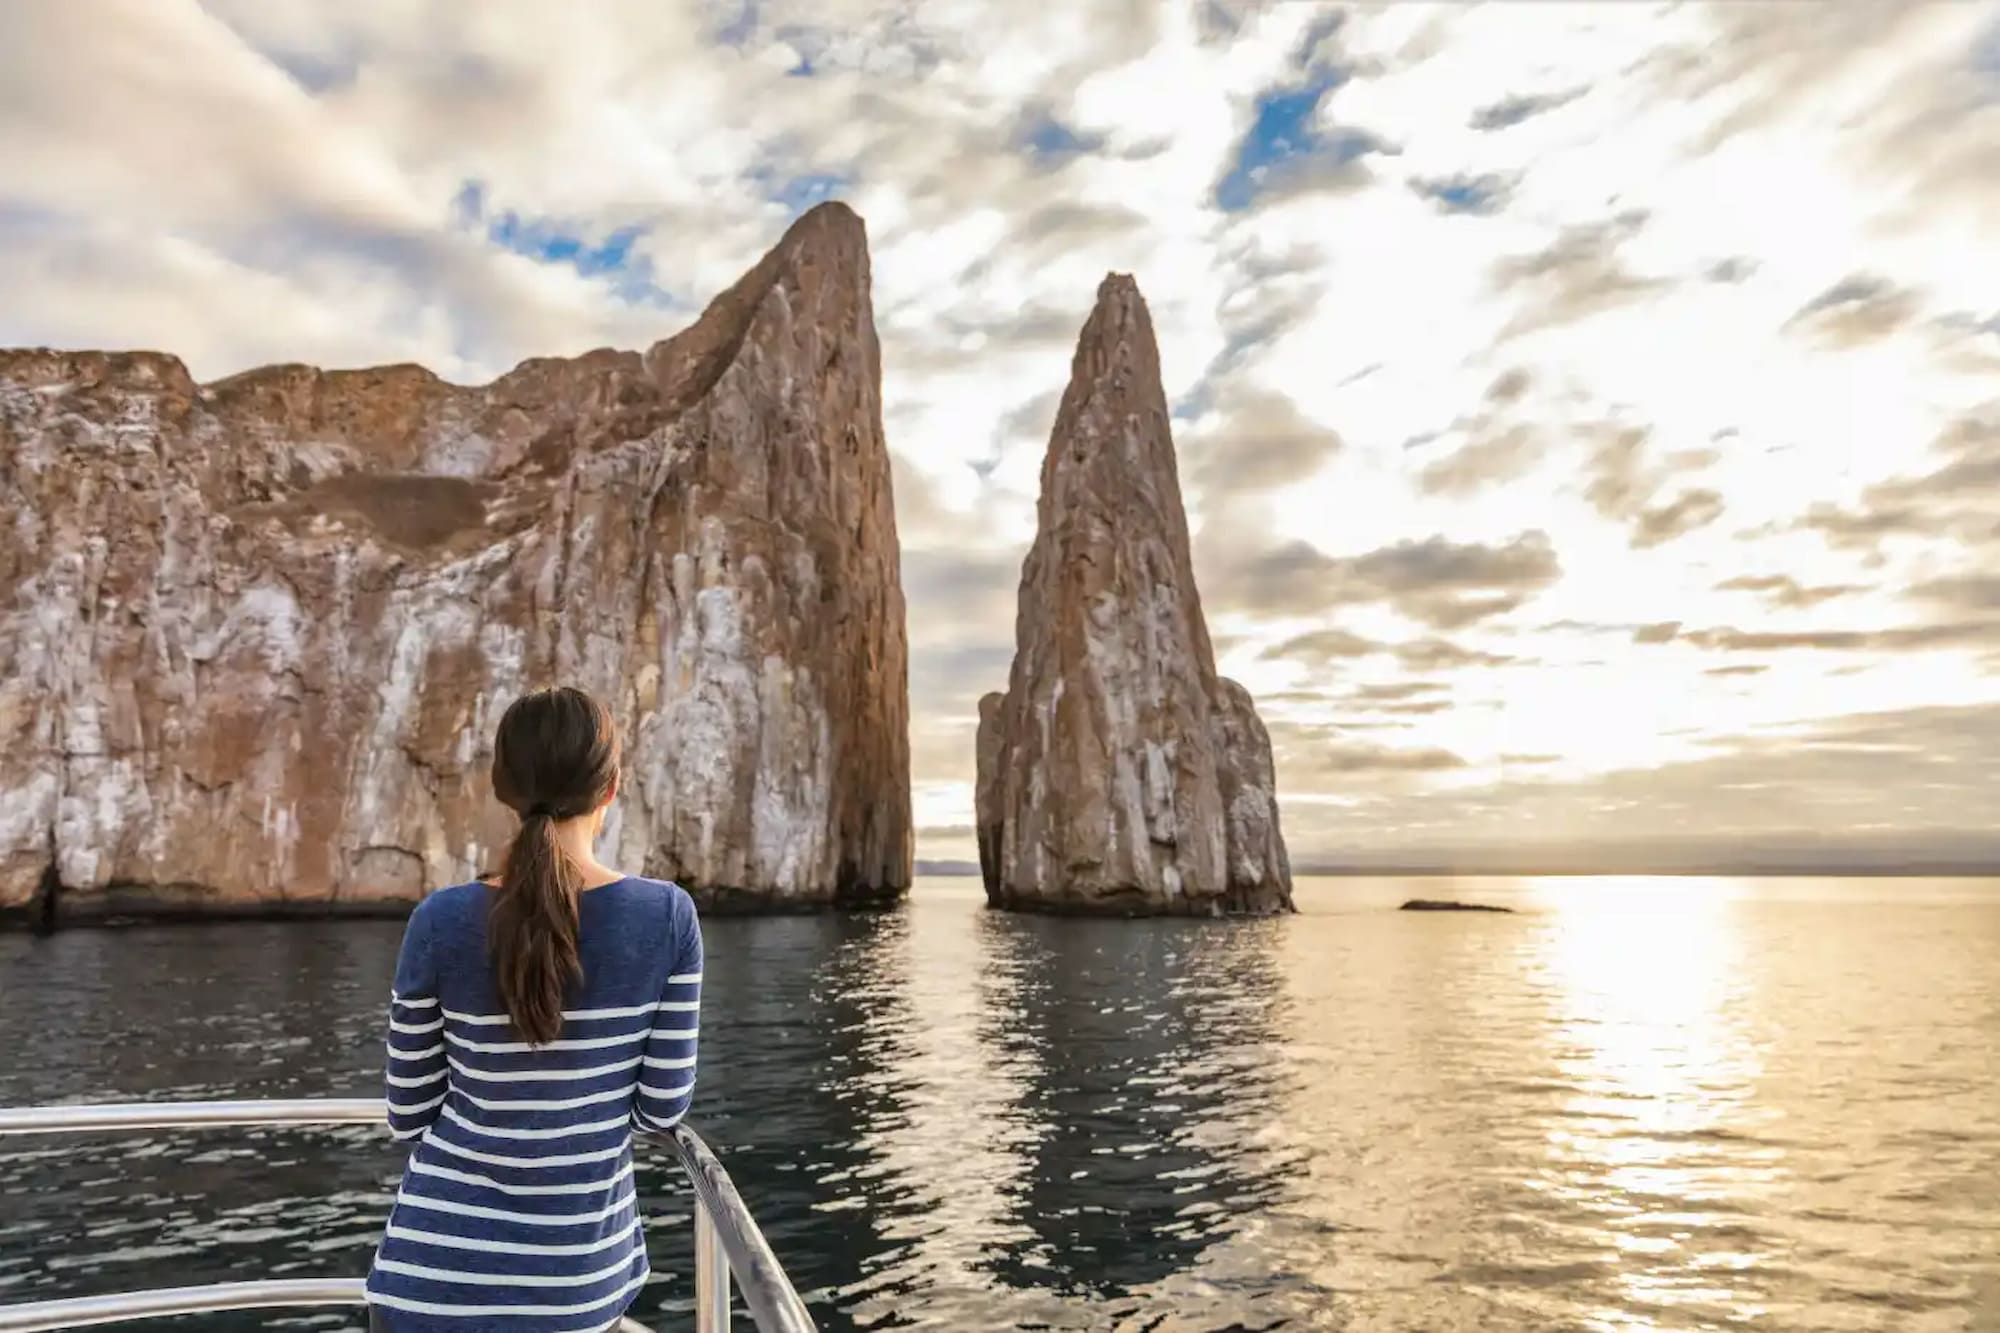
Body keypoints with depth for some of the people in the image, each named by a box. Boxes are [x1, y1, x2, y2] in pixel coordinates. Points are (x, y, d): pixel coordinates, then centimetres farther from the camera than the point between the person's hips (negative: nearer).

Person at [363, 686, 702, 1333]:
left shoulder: (442, 922, -15)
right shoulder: (669, 915, -13)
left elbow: (410, 1114, -4)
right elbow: (662, 1107, -6)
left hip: (445, 1268, 0)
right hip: (585, 1270, 1)